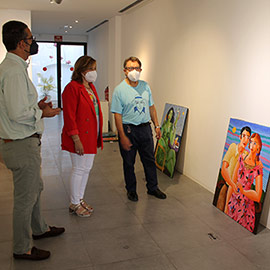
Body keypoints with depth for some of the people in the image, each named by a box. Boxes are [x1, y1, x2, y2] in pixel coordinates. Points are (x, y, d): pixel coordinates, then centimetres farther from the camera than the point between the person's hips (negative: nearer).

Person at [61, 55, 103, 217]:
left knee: (87, 169, 15)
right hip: (80, 137, -9)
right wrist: (76, 139, -21)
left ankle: (80, 199, 31)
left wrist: (98, 137, 15)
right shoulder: (72, 88, -14)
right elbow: (69, 116, -18)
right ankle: (74, 204, 18)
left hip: (91, 136, 9)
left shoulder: (91, 87, 14)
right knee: (79, 169, 1)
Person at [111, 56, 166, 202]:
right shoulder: (119, 89, -10)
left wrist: (157, 126, 11)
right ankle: (131, 190, 28)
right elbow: (117, 115, -12)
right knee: (128, 163, 9)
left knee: (150, 160, 13)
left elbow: (151, 107, 14)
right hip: (128, 130, -4)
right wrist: (123, 136, -17)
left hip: (145, 128, 4)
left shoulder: (145, 86, 6)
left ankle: (152, 187, 30)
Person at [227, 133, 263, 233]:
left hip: (245, 203, -4)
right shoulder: (242, 157, 0)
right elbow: (233, 181, 3)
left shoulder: (258, 166, -13)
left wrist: (243, 191, -29)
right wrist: (227, 203, 3)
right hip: (234, 200, 4)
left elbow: (258, 197, -15)